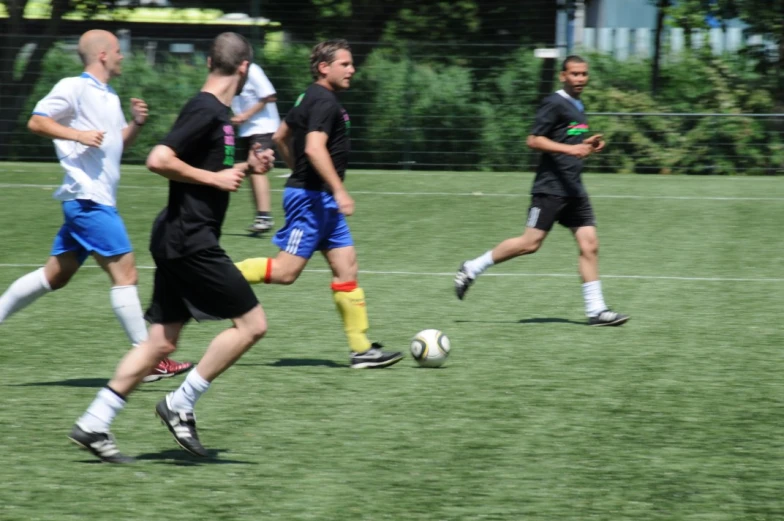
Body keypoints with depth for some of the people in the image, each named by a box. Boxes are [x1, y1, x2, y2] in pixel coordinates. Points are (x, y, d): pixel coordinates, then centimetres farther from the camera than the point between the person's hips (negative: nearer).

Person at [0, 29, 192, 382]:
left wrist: (136, 124, 8)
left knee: (55, 276, 12)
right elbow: (36, 122, -11)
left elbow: (116, 144, 26)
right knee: (125, 273, -10)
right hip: (87, 198, -10)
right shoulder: (74, 88, -8)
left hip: (97, 200, 10)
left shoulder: (109, 98, 18)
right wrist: (79, 135, -20)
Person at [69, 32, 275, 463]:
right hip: (190, 241, -10)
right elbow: (159, 160, -23)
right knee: (251, 323, -5)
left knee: (161, 343, 9)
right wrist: (215, 179, -17)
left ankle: (93, 425, 7)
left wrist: (245, 168, 15)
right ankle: (181, 404, -2)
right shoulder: (207, 111, -14)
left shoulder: (214, 111, 16)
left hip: (179, 241, 10)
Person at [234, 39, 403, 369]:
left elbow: (280, 137, 26)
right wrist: (339, 191, -28)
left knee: (346, 268, 5)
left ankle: (361, 349, 4)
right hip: (311, 197, -11)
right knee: (285, 271, -10)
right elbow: (314, 148, -28)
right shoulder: (324, 101, -15)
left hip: (321, 199, 11)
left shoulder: (311, 99, 16)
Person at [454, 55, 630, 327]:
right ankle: (472, 268, 5)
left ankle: (595, 309, -1)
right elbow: (534, 140, -15)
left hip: (573, 189, 8)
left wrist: (587, 145, 13)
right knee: (531, 242, -10)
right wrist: (570, 149, -22)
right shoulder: (554, 103, -8)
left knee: (590, 244, -1)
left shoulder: (578, 107, 19)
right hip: (550, 187, -8)